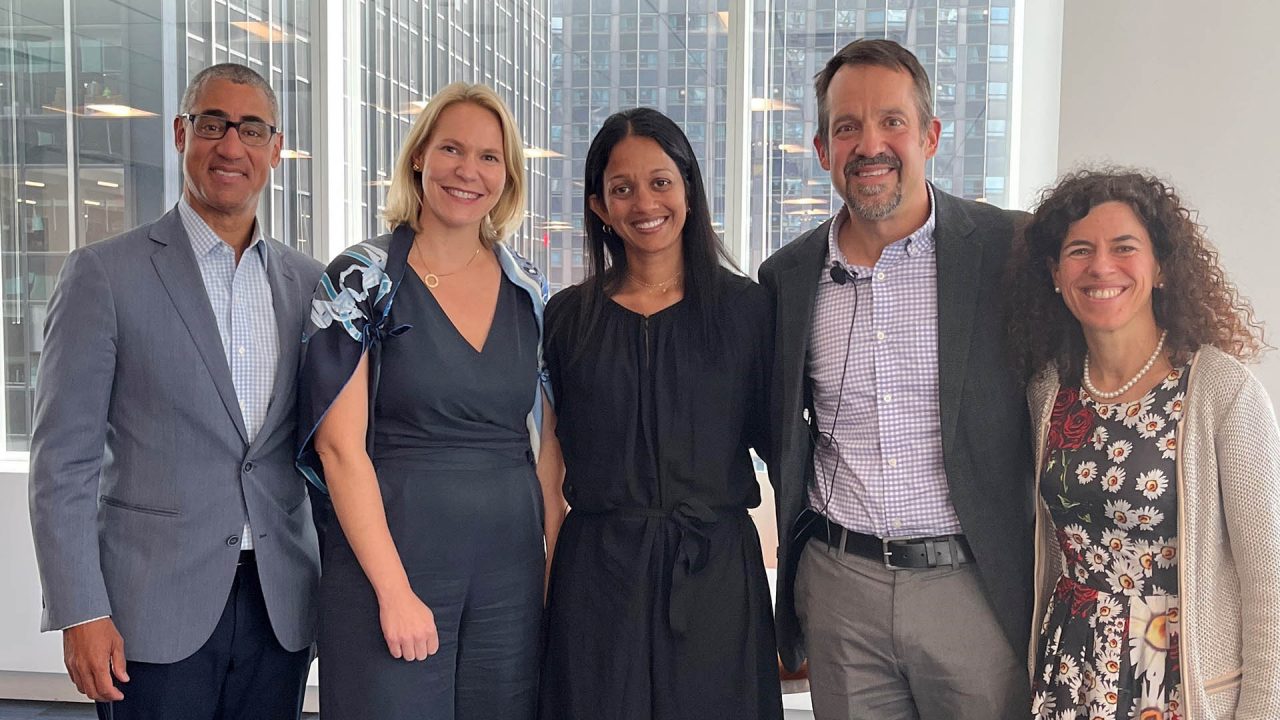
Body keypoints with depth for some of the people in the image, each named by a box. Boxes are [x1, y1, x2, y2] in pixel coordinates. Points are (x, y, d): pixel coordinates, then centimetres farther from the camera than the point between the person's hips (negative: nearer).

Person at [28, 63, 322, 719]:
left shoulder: (307, 282, 7)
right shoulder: (104, 272, -4)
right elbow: (63, 458, -5)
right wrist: (79, 613, -10)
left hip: (281, 608, 4)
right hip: (155, 611, -3)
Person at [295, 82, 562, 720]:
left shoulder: (528, 290, 7)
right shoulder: (362, 281, -5)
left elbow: (546, 444, 10)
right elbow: (340, 446, -10)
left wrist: (557, 565, 2)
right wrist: (395, 591, -14)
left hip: (510, 568, 4)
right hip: (389, 554, -4)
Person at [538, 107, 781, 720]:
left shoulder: (745, 307, 2)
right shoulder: (568, 315, 5)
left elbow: (774, 434, 4)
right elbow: (552, 446, 10)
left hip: (716, 571, 0)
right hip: (598, 571, 1)